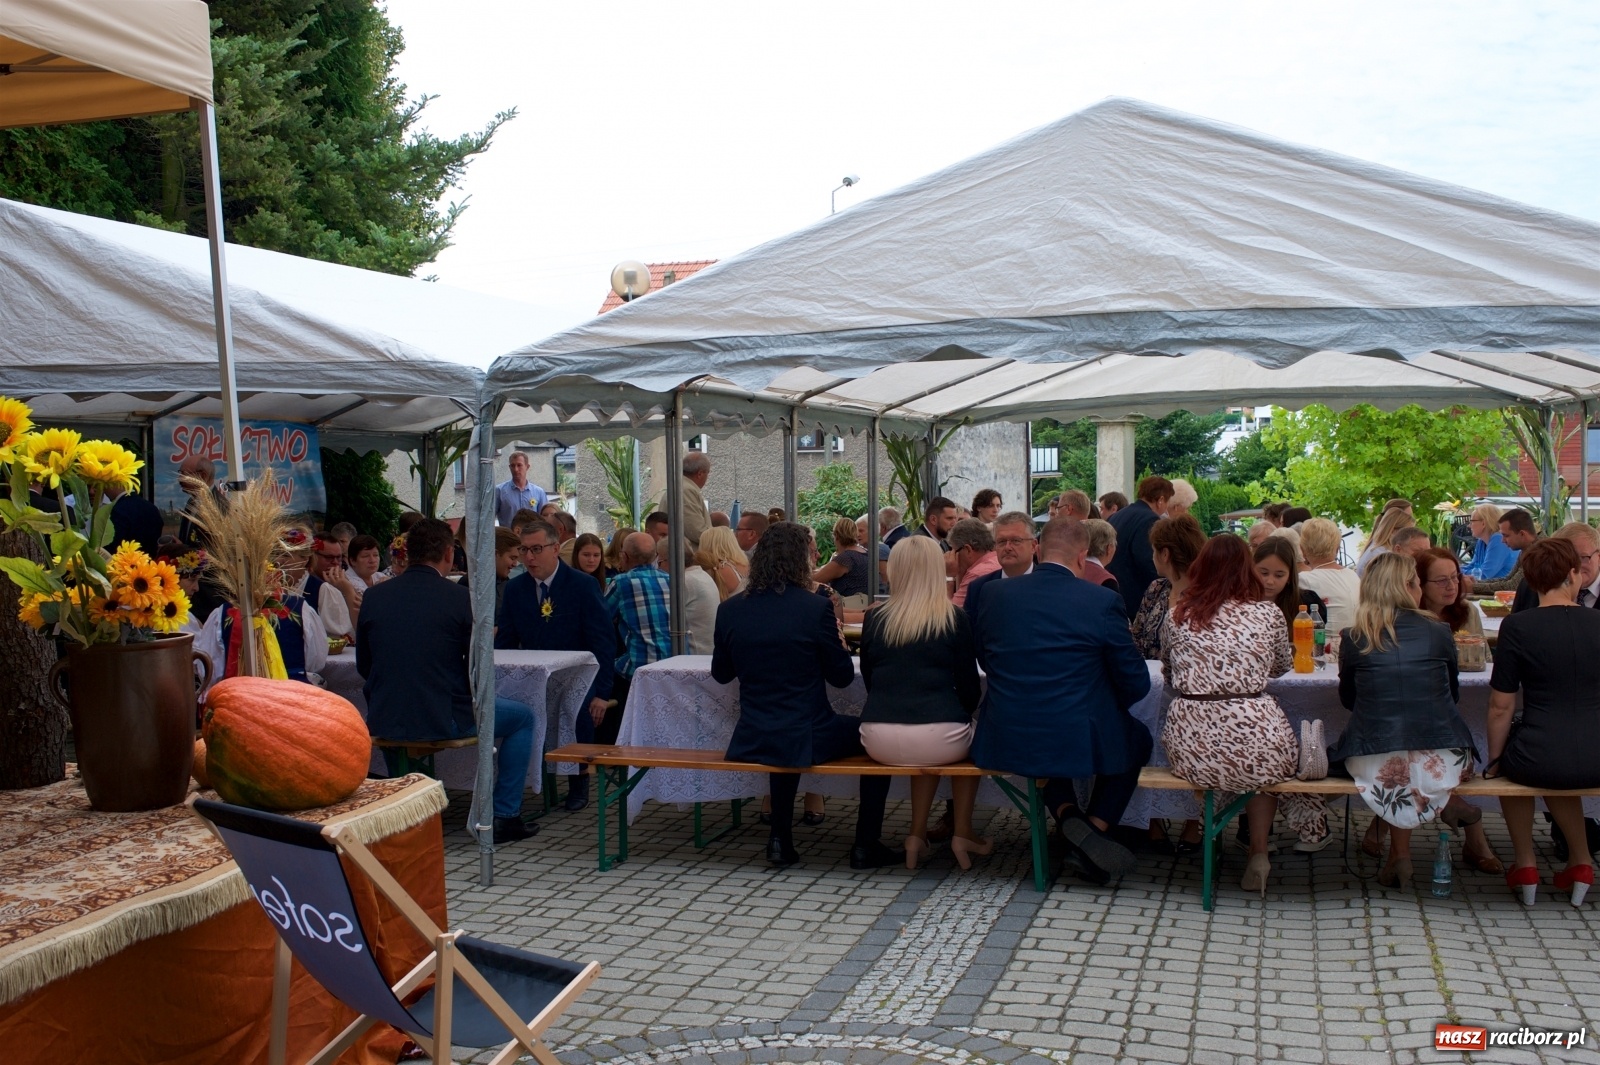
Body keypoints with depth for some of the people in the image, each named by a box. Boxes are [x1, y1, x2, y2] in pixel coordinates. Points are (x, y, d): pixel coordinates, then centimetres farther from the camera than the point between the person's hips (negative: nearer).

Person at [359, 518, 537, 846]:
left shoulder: (374, 595, 1)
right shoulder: (459, 597, -10)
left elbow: (363, 666, 11)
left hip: (384, 724, 5)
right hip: (445, 721, -4)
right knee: (523, 717, 19)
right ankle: (504, 816, 18)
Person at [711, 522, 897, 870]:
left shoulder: (730, 610, -3)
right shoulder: (815, 608, -14)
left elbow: (721, 674, 10)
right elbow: (842, 676, -5)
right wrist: (837, 637, 13)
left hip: (751, 742, 5)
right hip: (804, 739, -4)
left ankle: (781, 839, 34)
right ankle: (866, 844, 19)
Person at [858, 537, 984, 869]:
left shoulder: (874, 620, 5)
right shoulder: (955, 620, -2)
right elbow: (970, 691, 2)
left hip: (879, 742, 3)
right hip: (939, 740, -2)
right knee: (972, 737, 32)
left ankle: (918, 834, 27)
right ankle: (962, 834, 30)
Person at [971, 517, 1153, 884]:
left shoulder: (993, 593, -2)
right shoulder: (1103, 601, -10)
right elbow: (1135, 685, -3)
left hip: (1006, 744, 3)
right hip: (1079, 744, -3)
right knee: (1136, 738, 30)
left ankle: (1067, 815, 16)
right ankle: (1095, 828, 15)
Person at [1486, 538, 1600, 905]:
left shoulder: (1517, 627, -10)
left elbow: (1501, 707, -6)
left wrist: (1493, 761, 8)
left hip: (1540, 761, -3)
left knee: (1512, 758, 32)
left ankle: (1524, 863, 30)